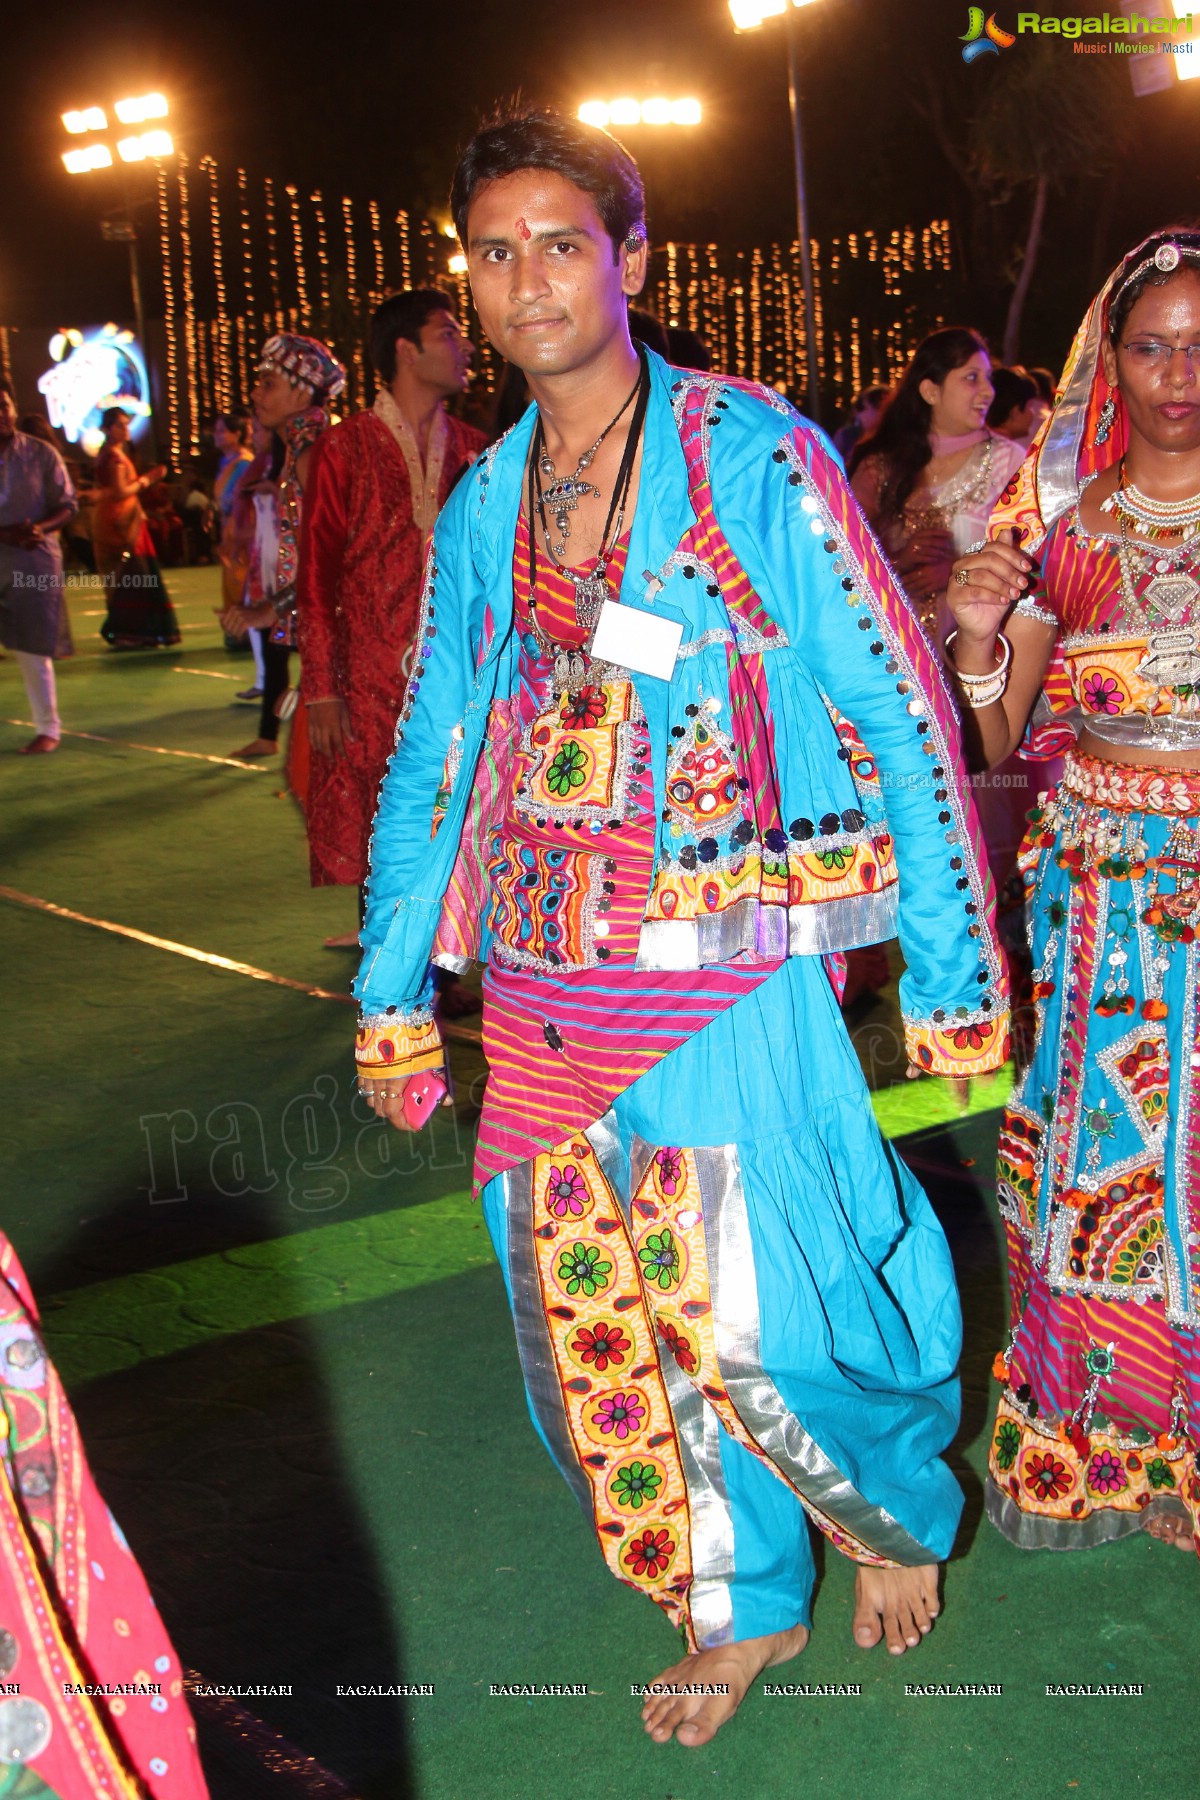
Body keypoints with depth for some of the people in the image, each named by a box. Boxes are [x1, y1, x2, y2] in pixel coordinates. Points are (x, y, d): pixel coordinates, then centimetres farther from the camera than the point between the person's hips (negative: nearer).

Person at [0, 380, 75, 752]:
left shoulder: (41, 454, -1)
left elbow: (67, 506, 2)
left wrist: (39, 528, -18)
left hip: (33, 561, -2)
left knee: (31, 648, 2)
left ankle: (48, 729, 14)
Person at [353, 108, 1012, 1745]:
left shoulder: (752, 455, -6)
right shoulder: (485, 507, 10)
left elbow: (901, 713, -6)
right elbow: (431, 755, 16)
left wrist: (952, 967, -8)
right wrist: (392, 983, 15)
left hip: (729, 978, -5)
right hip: (551, 987, 5)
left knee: (765, 1331, -4)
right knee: (601, 1320, 11)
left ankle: (901, 1512, 31)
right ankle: (741, 1606, 34)